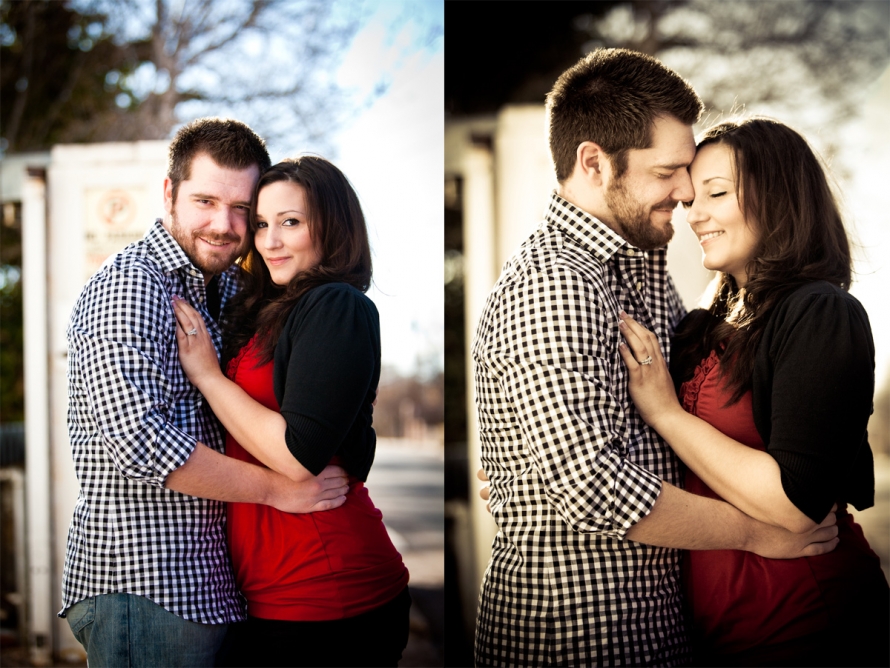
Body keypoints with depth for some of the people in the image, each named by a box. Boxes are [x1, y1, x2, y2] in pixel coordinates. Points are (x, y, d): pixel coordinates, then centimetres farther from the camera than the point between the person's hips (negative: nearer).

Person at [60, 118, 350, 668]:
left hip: (211, 588, 8)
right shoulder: (131, 284, -13)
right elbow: (138, 441, -23)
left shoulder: (232, 289, 14)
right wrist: (277, 488, -15)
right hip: (143, 584, -8)